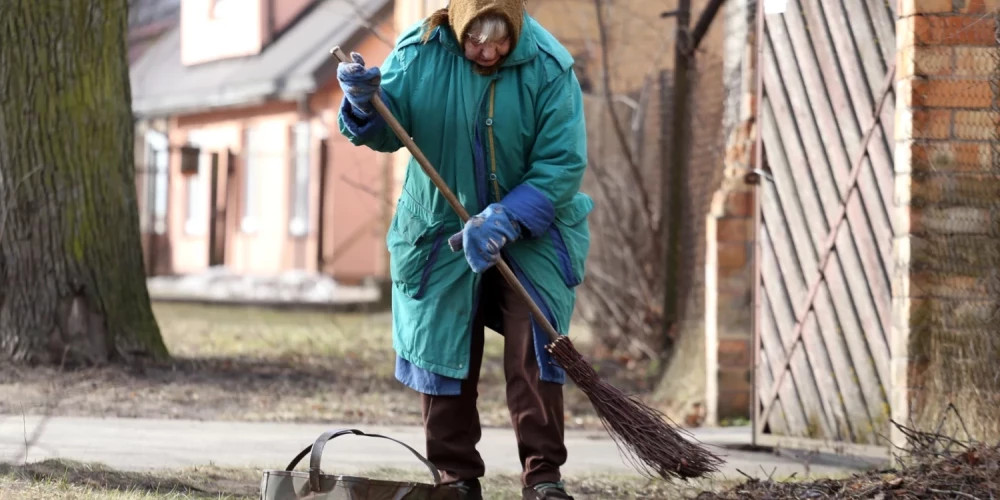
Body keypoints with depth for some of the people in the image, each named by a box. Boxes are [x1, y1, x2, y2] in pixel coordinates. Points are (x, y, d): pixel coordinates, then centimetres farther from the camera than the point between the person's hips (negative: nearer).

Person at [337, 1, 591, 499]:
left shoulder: (548, 69, -18)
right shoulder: (420, 53, -12)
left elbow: (563, 165, -20)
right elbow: (387, 131, -9)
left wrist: (505, 221, -31)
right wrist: (365, 103, -33)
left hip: (531, 232, -2)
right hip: (441, 231, 2)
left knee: (535, 342, -15)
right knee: (441, 348, 4)